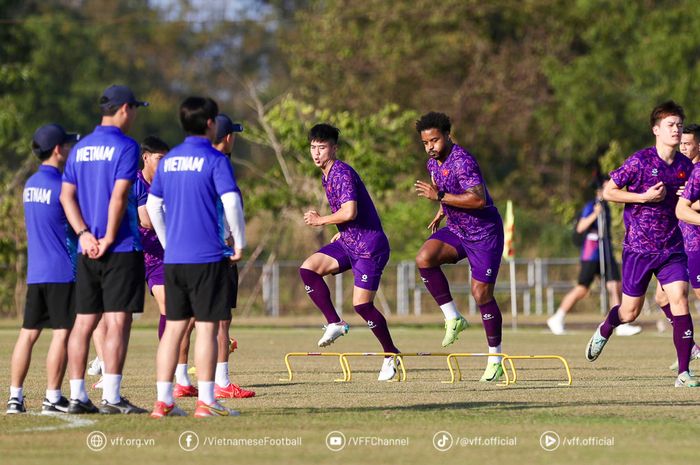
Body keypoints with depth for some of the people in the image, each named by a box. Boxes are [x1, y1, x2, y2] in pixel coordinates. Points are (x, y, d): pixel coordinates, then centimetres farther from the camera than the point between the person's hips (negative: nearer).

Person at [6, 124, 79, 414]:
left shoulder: (30, 184, 12)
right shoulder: (60, 185, -13)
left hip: (35, 273, 8)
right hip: (62, 272, -8)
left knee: (28, 333, 8)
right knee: (62, 333, -3)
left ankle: (15, 397, 7)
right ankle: (52, 398, -3)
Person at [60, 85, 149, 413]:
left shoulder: (80, 149, 13)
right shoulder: (125, 146, -8)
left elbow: (66, 195, 9)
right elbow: (119, 195, -17)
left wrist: (84, 234, 1)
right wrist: (109, 239, -12)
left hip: (87, 250, 7)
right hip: (121, 250, -7)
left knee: (84, 322, 8)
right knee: (117, 321, -6)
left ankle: (78, 397, 9)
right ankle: (111, 398, -11)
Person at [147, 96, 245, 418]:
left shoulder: (168, 160, 11)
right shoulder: (214, 159, -8)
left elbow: (153, 205, 15)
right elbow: (231, 201, -17)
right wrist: (240, 242, -5)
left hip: (173, 258, 6)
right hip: (207, 258, -6)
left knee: (174, 327, 9)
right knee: (207, 327, -3)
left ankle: (163, 401, 8)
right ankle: (205, 402, -4)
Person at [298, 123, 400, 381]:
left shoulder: (342, 173, -18)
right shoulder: (327, 176, 13)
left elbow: (350, 212, -28)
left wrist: (321, 220, -14)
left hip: (369, 246, -9)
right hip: (347, 243, 9)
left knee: (362, 304, -7)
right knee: (308, 268, -8)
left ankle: (391, 355, 12)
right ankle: (334, 323, -1)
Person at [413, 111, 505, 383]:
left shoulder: (462, 161, -23)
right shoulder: (433, 163, 6)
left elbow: (479, 199, -35)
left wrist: (440, 197, -33)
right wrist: (440, 214, 15)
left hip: (484, 233, -8)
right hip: (456, 230, 8)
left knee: (481, 294, -6)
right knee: (424, 259, -19)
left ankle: (495, 358, 8)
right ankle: (453, 318, -8)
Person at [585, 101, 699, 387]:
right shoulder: (640, 161, -10)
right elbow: (608, 192, -6)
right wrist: (644, 197, -16)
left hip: (672, 248, 3)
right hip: (638, 247, -3)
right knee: (630, 312, 7)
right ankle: (605, 330, 44)